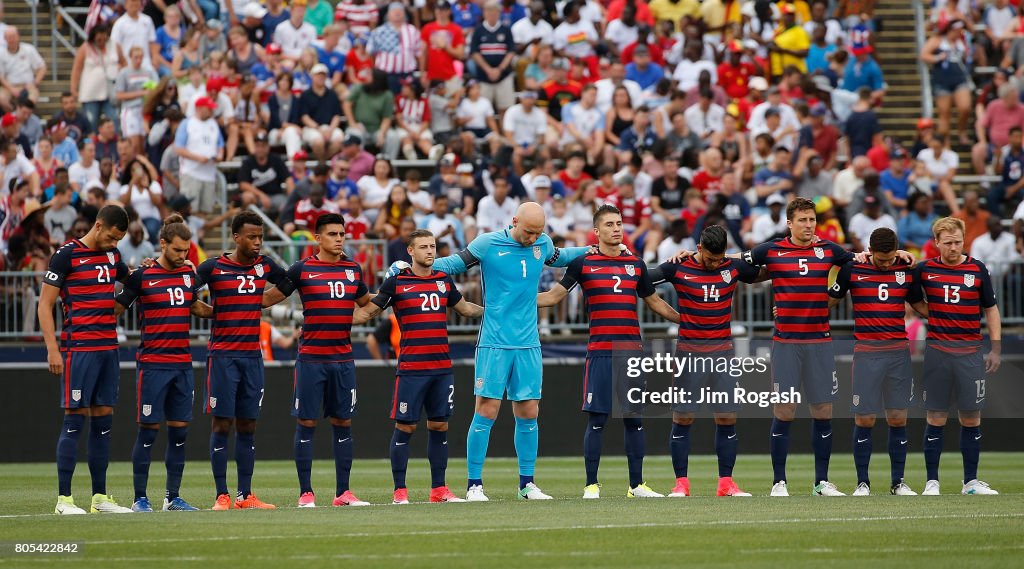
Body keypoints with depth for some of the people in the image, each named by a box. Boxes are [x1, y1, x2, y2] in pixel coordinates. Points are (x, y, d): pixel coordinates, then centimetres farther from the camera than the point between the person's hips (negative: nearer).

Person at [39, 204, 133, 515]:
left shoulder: (112, 255, 13)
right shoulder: (66, 255, -6)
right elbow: (45, 304, -6)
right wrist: (52, 349, -13)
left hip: (108, 349, 7)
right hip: (79, 349, -7)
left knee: (103, 421, 7)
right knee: (75, 420, -7)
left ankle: (100, 497, 12)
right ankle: (64, 498, -5)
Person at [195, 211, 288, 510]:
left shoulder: (264, 266, 9)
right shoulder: (213, 267, -5)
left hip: (252, 356, 4)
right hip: (223, 356, -4)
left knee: (248, 424, 6)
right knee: (222, 424, -4)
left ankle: (245, 495, 10)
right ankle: (222, 495, -3)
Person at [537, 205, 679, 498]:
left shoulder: (636, 264, 13)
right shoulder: (583, 263, 3)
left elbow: (655, 302, 23)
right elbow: (554, 296, 8)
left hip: (632, 351, 3)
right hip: (600, 353, -3)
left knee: (634, 418, 4)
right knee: (596, 419, -4)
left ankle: (637, 484, 10)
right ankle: (591, 485, 2)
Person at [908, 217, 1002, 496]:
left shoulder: (977, 269, 3)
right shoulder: (925, 270, 2)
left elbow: (991, 309, 8)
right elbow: (913, 300, 15)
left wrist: (996, 348, 3)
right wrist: (935, 315, 1)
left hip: (970, 353, 1)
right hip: (937, 352, -1)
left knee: (971, 418, 3)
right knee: (936, 418, 1)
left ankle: (971, 481, 11)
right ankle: (932, 481, 6)